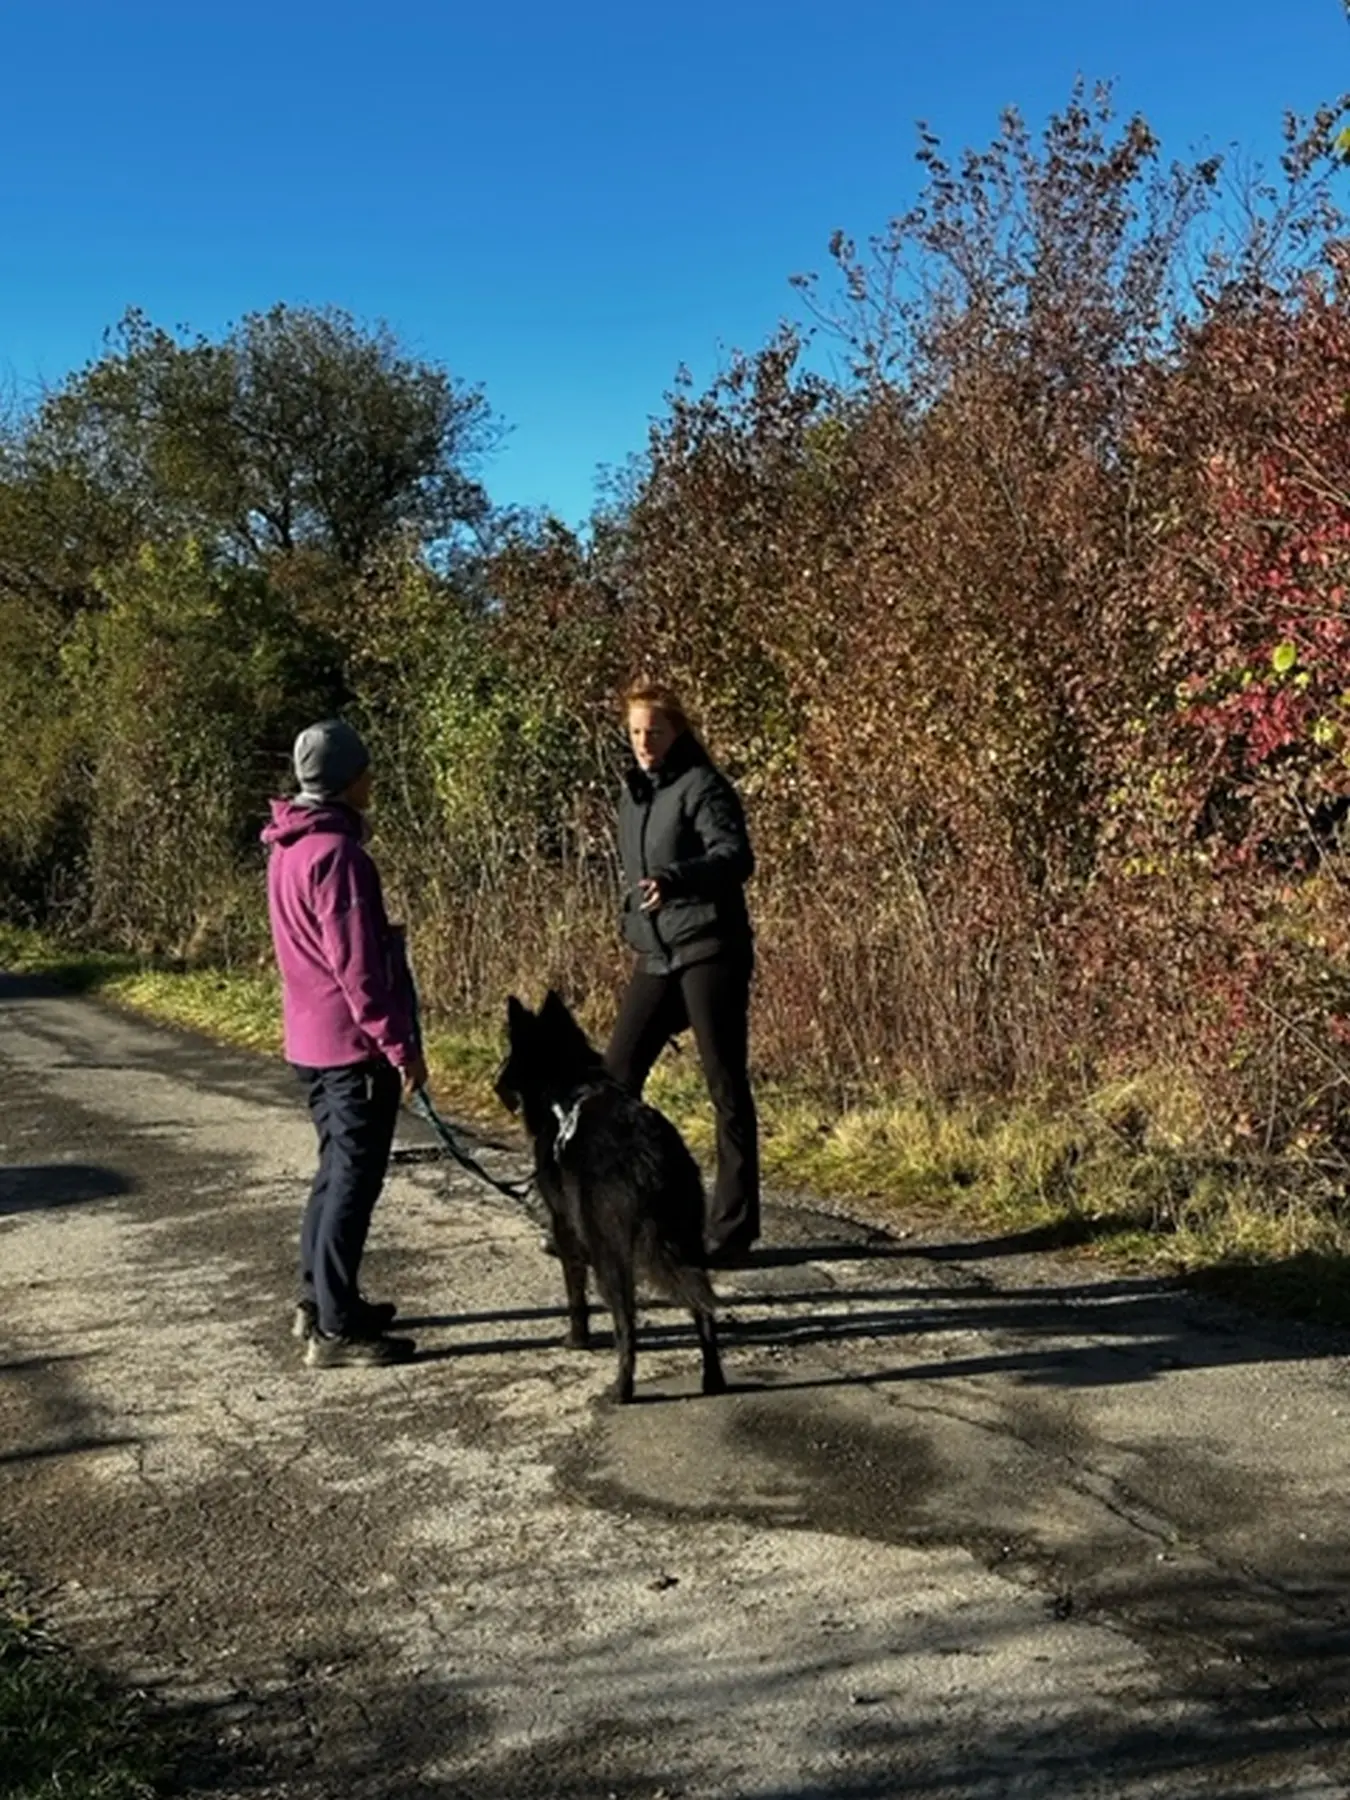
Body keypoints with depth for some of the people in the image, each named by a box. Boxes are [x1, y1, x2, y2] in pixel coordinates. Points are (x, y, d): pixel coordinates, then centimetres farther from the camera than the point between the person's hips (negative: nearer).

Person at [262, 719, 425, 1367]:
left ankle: (319, 1299, 27)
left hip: (311, 1039, 10)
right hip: (353, 1043, -10)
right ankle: (335, 1328, 1)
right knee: (354, 1181, -4)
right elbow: (357, 964, -22)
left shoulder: (288, 848, 11)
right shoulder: (337, 853, -19)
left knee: (337, 1170, 19)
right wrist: (401, 1044, -18)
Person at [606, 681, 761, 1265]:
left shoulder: (701, 786, -8)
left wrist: (674, 880, -38)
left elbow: (735, 856, -22)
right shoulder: (633, 792, 15)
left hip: (709, 950, -7)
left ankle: (731, 1228, 7)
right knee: (614, 1079, 4)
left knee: (726, 1087, -1)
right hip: (656, 955, 8)